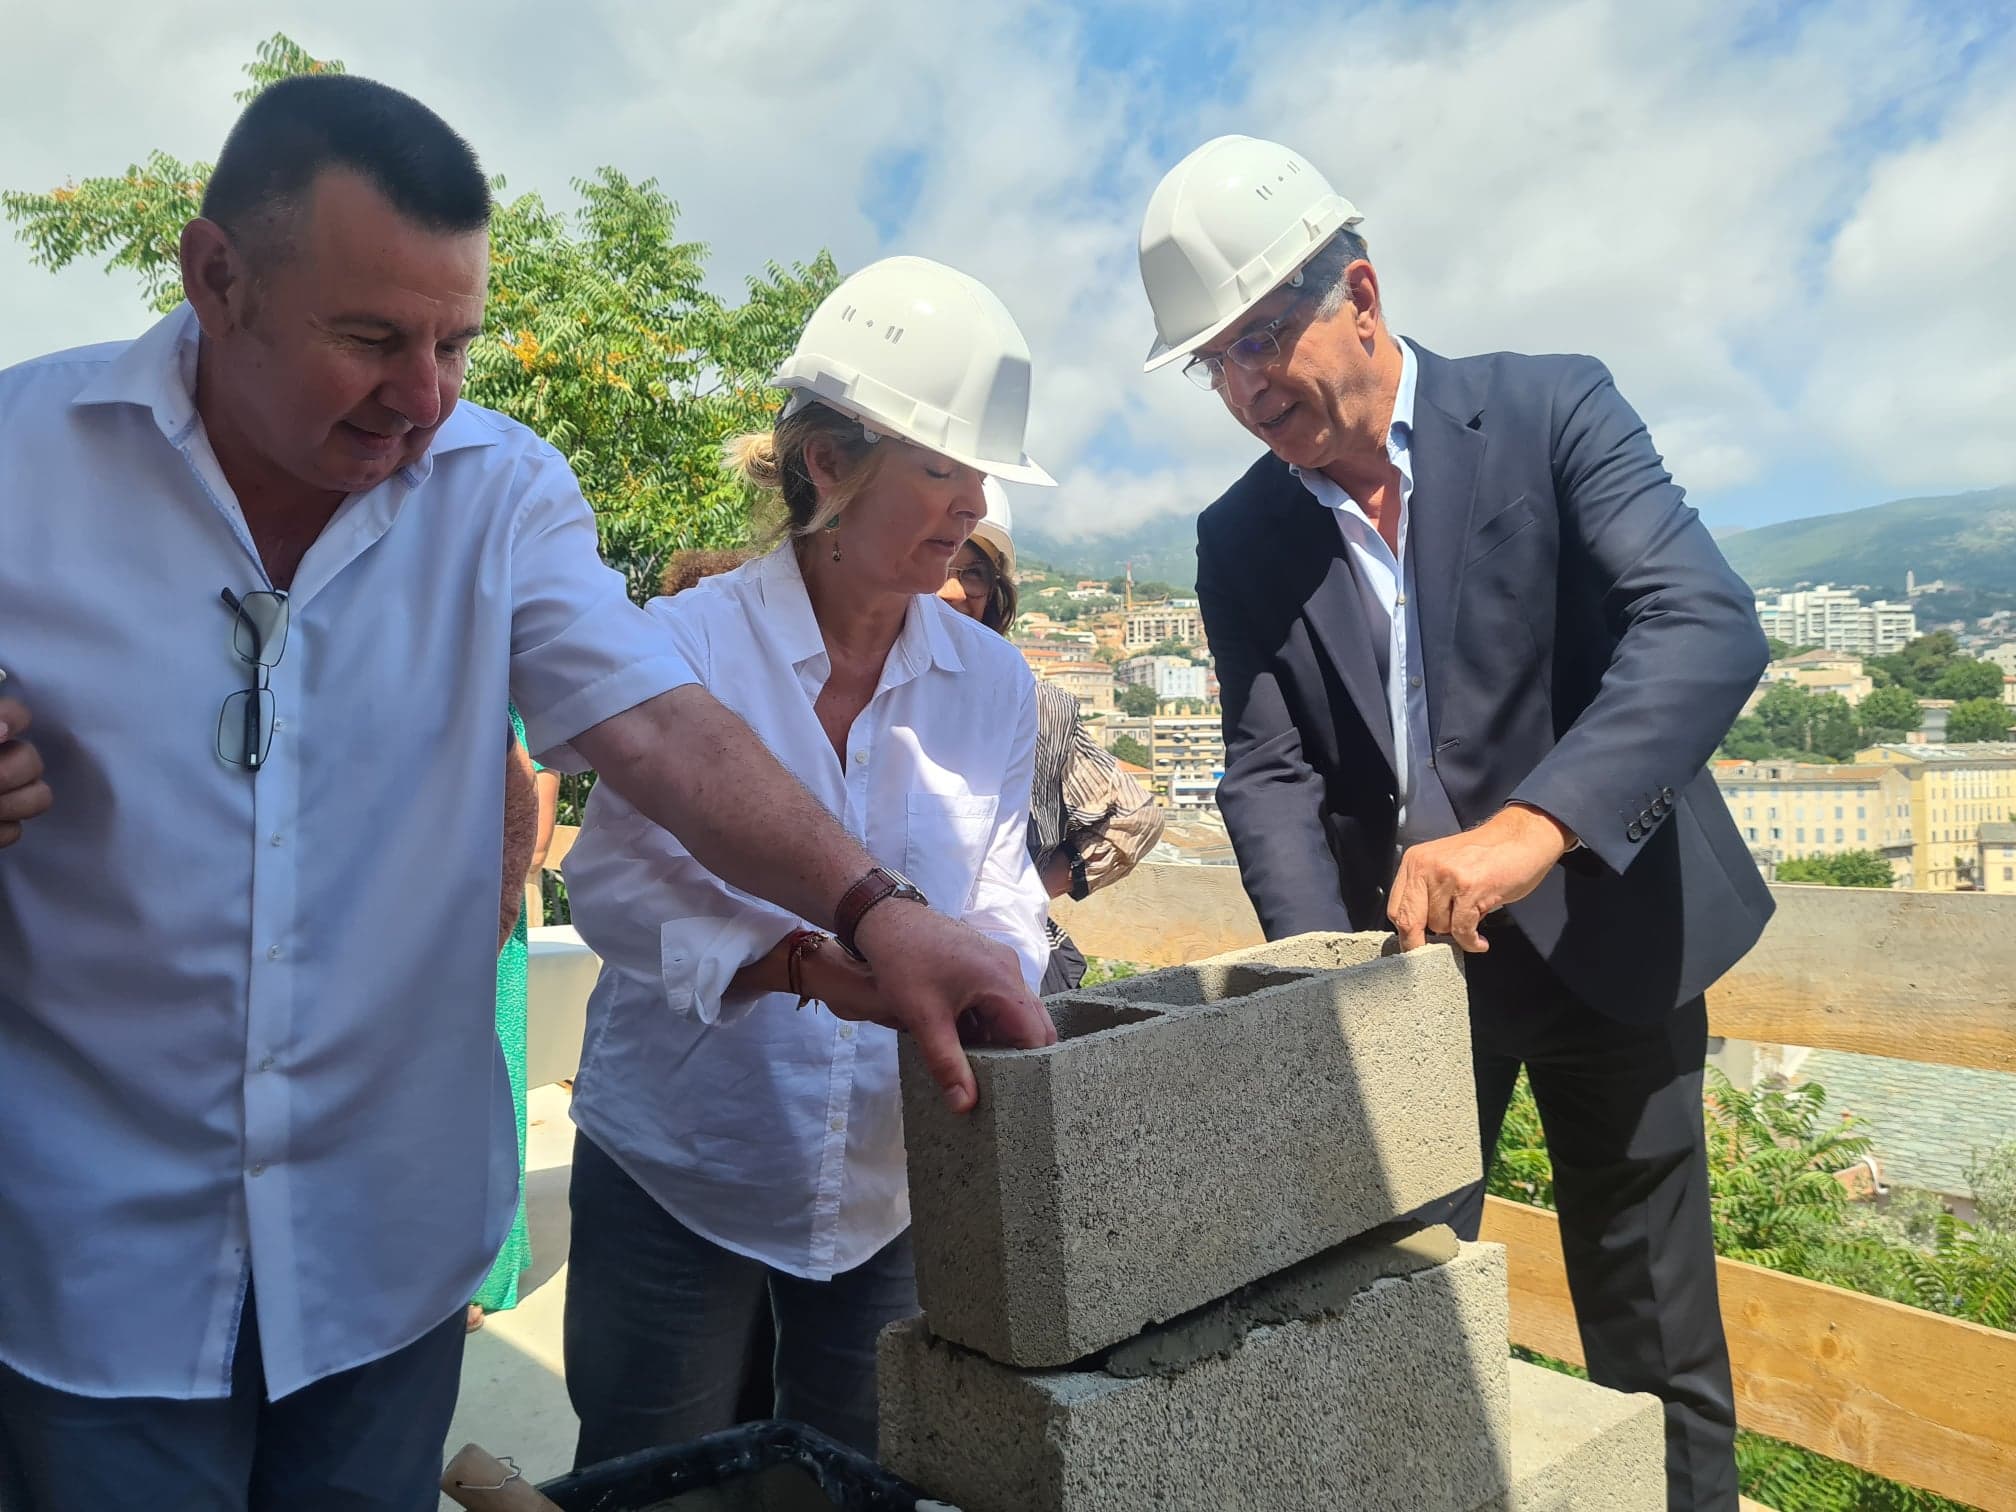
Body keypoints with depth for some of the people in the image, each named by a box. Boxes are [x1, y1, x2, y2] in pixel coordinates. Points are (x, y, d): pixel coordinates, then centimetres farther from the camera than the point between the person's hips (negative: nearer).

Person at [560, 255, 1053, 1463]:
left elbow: (1002, 910, 0)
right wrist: (800, 963, -29)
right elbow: (613, 880, -14)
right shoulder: (694, 640, -11)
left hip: (896, 1189, 3)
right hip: (676, 1171, -2)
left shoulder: (993, 683, -1)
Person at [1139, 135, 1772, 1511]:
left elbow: (1709, 625, -22)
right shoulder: (1242, 541, 0)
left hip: (1606, 931, -2)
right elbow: (1270, 774, -6)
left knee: (1655, 1344, 10)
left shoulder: (1552, 407, -9)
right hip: (1404, 947, 3)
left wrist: (1532, 826, -37)